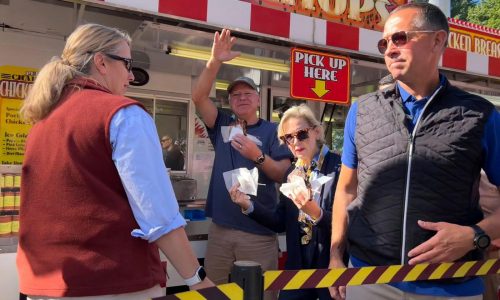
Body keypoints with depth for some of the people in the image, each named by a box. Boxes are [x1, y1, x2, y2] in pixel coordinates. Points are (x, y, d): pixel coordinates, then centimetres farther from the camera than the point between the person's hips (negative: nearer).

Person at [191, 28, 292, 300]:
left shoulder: (272, 131, 3)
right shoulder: (223, 125, 11)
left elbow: (283, 174, -5)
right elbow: (199, 97, -4)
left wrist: (257, 156, -22)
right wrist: (215, 61, -16)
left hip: (259, 231, -3)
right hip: (220, 228, 3)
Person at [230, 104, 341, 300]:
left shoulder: (339, 167, -14)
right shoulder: (291, 172, 5)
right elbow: (280, 223, 4)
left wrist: (314, 211, -34)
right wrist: (247, 205, -8)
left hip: (333, 264, -5)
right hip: (298, 264, 5)